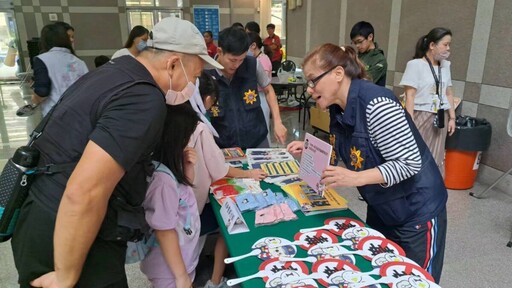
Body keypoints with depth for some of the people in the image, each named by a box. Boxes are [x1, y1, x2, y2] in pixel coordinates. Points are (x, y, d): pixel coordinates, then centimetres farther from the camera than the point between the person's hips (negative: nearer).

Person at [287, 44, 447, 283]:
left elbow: (409, 164, -28)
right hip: (380, 209, 8)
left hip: (417, 212, -8)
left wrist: (356, 178, -36)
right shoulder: (338, 108, -3)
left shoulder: (376, 104, -29)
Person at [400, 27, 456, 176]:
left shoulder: (445, 65, 11)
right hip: (421, 117, -6)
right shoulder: (415, 64, -8)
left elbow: (449, 94, 16)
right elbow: (410, 96, -12)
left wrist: (452, 118, 11)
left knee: (436, 160, 8)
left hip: (440, 119, 6)